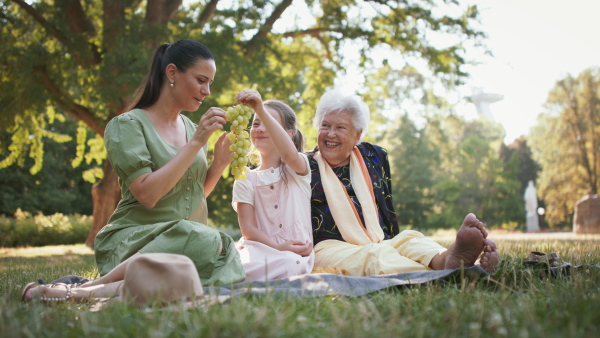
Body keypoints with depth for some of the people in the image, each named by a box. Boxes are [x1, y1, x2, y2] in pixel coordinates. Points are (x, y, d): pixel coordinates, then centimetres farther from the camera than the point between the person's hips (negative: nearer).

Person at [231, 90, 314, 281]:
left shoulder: (297, 170, 8)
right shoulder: (246, 181, 13)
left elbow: (291, 155, -20)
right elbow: (248, 228, 3)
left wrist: (261, 110, -30)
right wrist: (278, 247, -17)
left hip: (297, 253, 1)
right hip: (262, 250, 0)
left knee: (293, 264, -37)